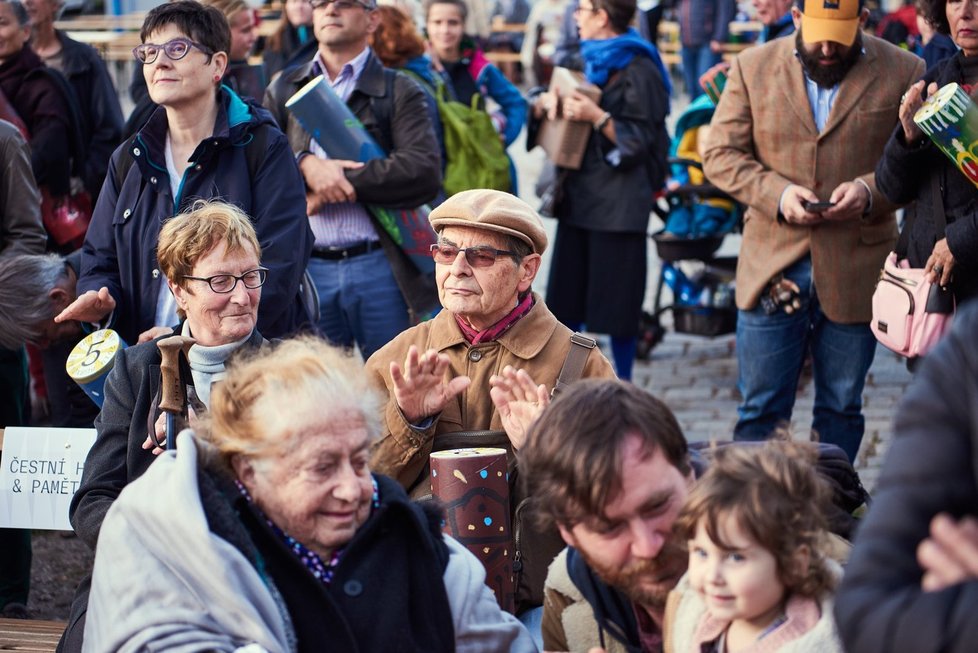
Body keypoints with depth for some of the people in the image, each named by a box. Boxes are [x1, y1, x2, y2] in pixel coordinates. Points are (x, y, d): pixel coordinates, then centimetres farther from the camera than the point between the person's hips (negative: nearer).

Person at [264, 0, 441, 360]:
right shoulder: (284, 89, 16)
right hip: (307, 270, 2)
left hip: (381, 266, -2)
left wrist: (341, 182, -12)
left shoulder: (399, 91, 6)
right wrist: (305, 164, -16)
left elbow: (425, 172, -9)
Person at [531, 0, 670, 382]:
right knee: (566, 293, 11)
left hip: (618, 203, -8)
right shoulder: (590, 61, 15)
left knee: (615, 298, -1)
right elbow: (542, 107, 22)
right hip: (579, 195, 8)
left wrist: (597, 117, -24)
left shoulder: (638, 71, -12)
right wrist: (546, 102, 0)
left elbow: (643, 140, -15)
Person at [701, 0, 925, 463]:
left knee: (841, 408, 10)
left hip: (855, 273, 0)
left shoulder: (903, 73, 1)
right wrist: (777, 192, -12)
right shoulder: (753, 68, 5)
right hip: (772, 267, 0)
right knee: (760, 409, 4)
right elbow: (719, 154, 4)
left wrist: (872, 190, -16)